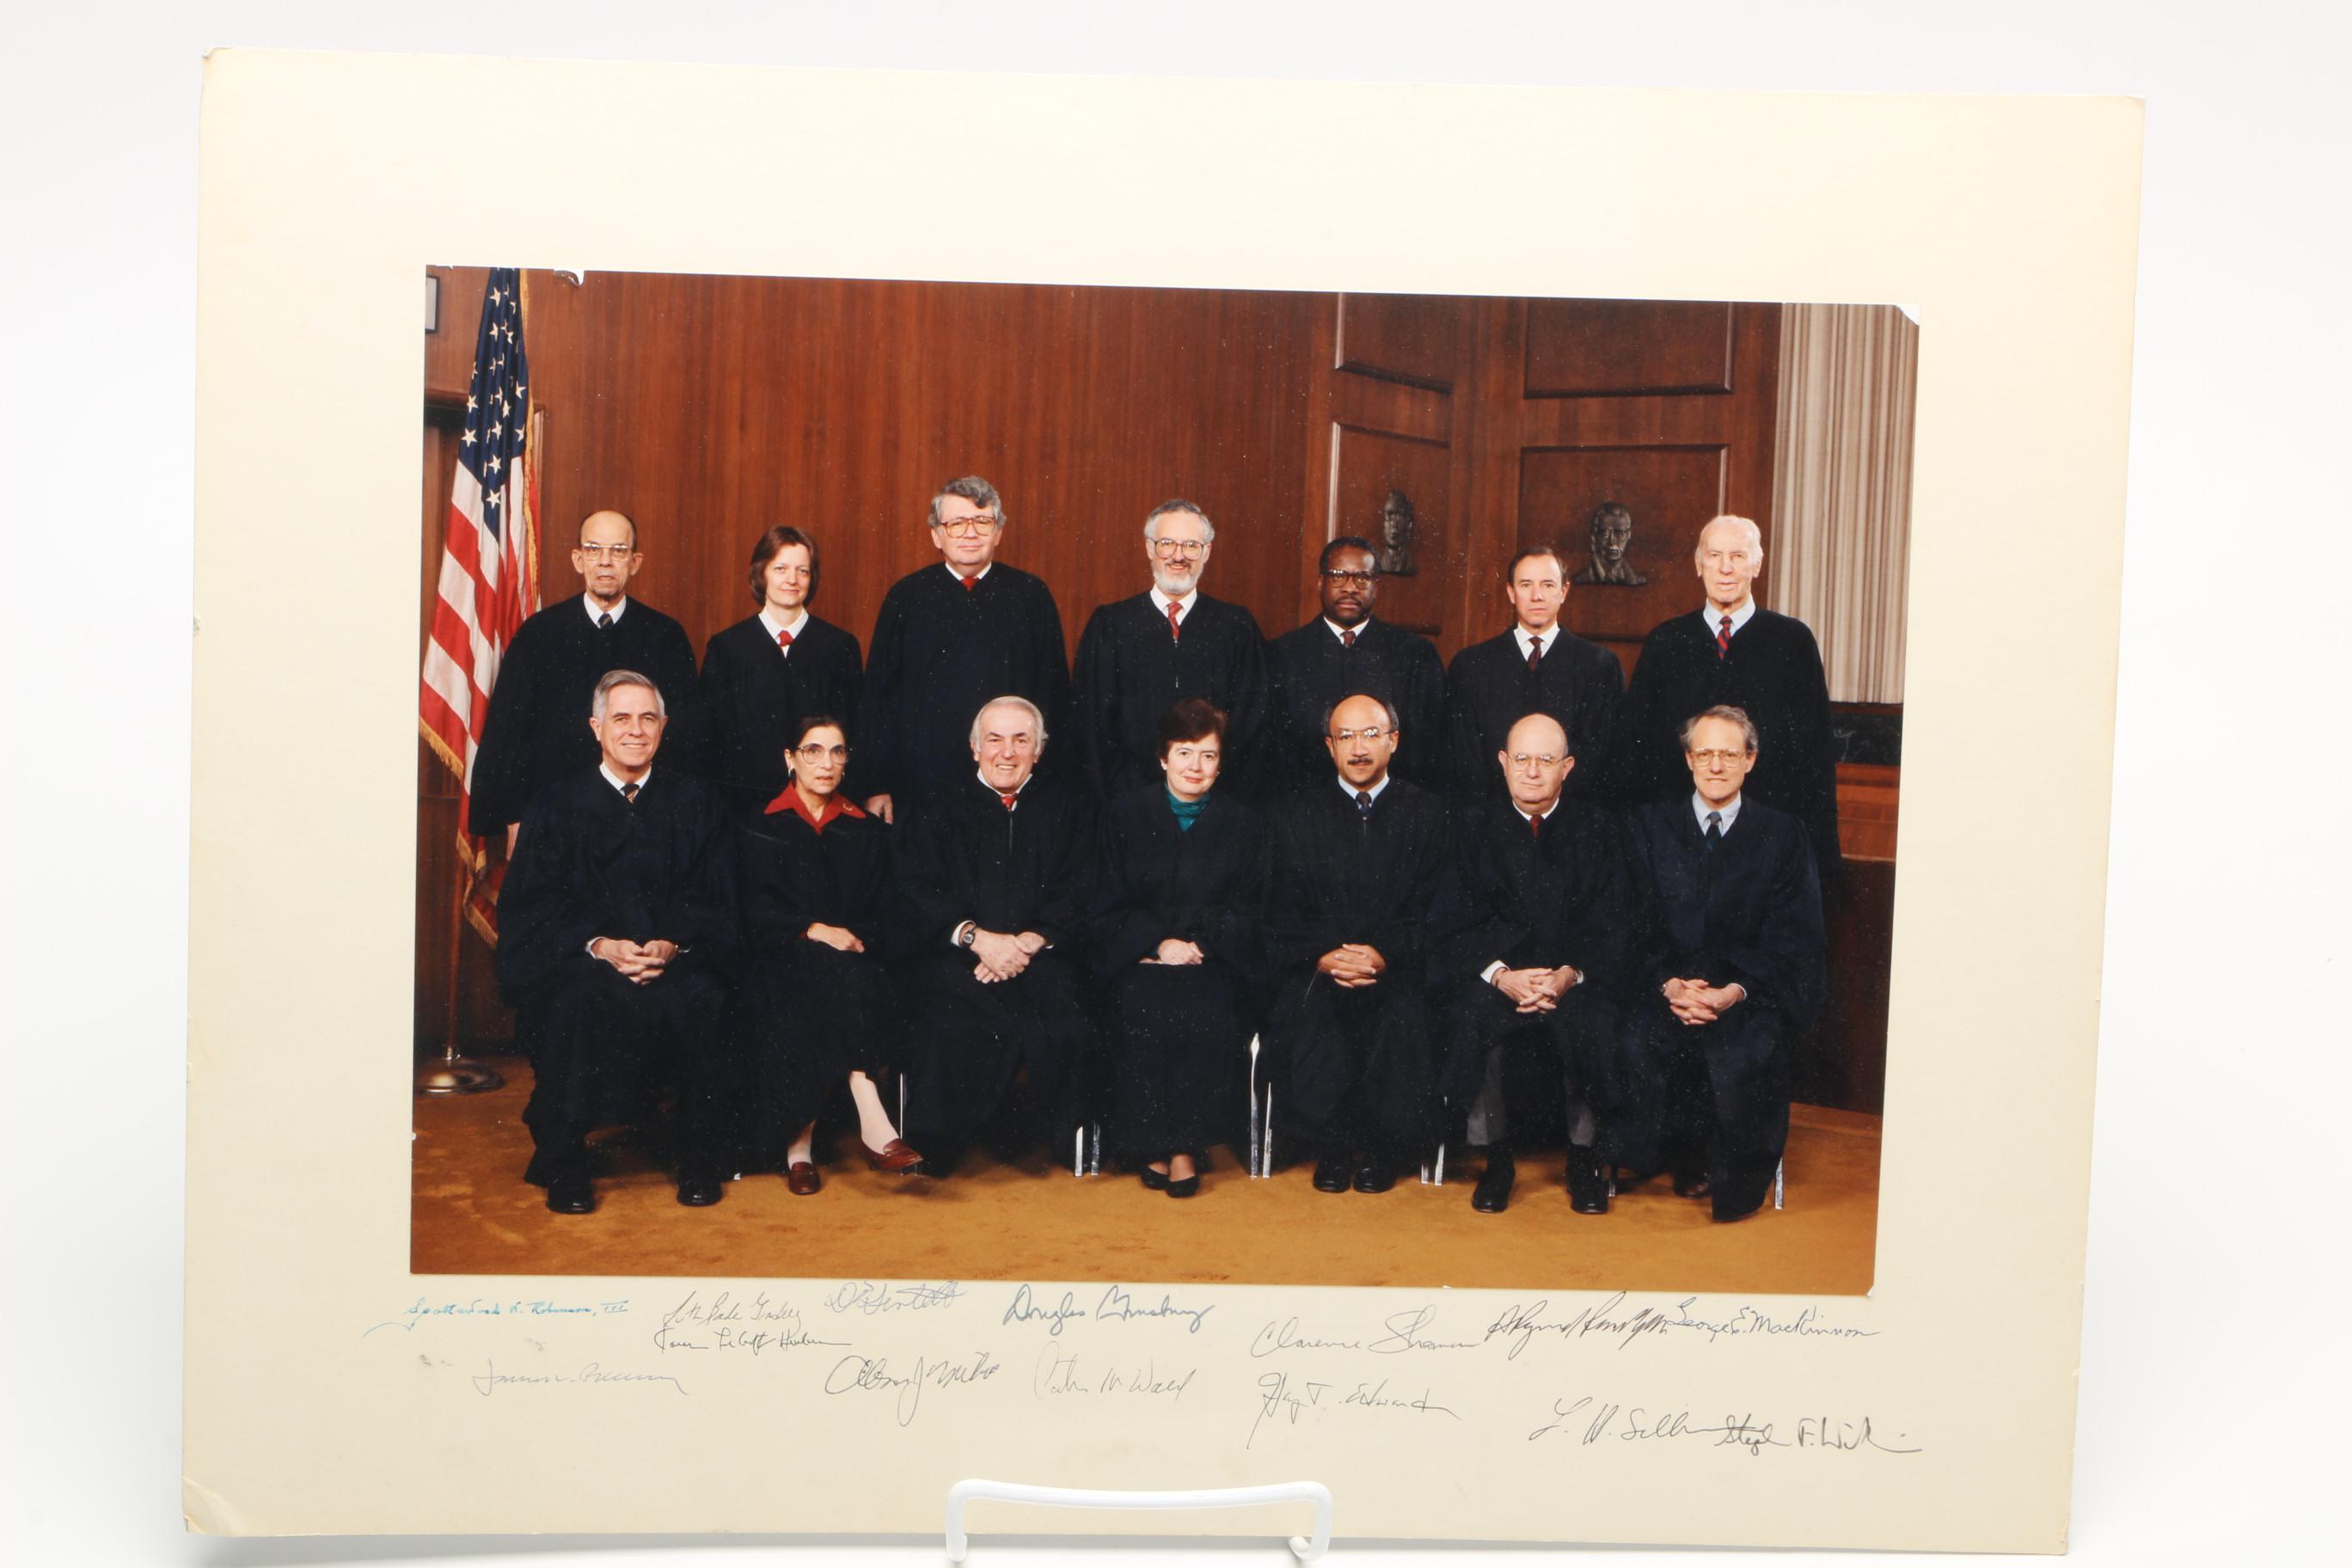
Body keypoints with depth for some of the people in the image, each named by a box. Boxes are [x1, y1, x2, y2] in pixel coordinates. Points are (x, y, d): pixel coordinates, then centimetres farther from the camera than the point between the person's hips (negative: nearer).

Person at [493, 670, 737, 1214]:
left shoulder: (696, 803, 14)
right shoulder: (558, 804, 11)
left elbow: (715, 901, 5)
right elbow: (532, 904, 1)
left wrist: (673, 944, -16)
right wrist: (599, 945, -17)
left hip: (676, 960, 1)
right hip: (581, 961, 0)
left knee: (696, 998, -31)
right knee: (580, 998, -33)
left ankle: (699, 1161, -13)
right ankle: (563, 1163, -15)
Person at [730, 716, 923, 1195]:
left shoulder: (866, 830, 18)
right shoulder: (758, 827, 11)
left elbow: (881, 913, 11)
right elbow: (755, 910, -1)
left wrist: (855, 938, -11)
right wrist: (815, 930, -17)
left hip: (851, 956, 2)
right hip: (779, 962, -2)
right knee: (839, 975, -35)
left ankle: (800, 1142, -36)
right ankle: (873, 1127, -41)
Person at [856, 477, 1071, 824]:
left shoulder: (1031, 596, 6)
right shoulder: (906, 597, 5)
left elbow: (1055, 691, 6)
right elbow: (876, 695, 6)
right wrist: (875, 787, 1)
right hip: (920, 787, 0)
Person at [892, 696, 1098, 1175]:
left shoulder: (1065, 808, 19)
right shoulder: (939, 813, 19)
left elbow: (1080, 893, 6)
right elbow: (917, 893, 4)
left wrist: (1028, 942, -12)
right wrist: (977, 937, -14)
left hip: (1042, 953, 0)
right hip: (955, 954, 0)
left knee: (1061, 1026, -31)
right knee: (949, 1025, -32)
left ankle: (1018, 1132, -10)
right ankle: (937, 1147, -12)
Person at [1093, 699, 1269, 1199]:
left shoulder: (1243, 824, 11)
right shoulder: (1127, 814, 10)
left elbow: (1248, 912, 6)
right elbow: (1111, 908, 5)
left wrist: (1197, 945, -11)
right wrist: (1159, 943, -12)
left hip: (1215, 960, 0)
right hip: (1140, 958, 0)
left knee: (1210, 1014, -32)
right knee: (1142, 1012, -32)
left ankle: (1186, 1146, -19)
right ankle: (1152, 1145, -16)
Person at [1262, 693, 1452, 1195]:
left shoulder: (1428, 812, 11)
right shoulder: (1296, 816, 14)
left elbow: (1433, 912, 1)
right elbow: (1281, 917, 6)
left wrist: (1385, 956, -16)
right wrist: (1322, 956, -14)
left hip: (1398, 970, -1)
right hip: (1316, 970, 1)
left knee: (1402, 1020, -32)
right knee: (1308, 1021, -31)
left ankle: (1378, 1150, -8)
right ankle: (1332, 1147, -8)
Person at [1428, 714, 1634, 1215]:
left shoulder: (1596, 827, 9)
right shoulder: (1474, 826, 9)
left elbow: (1612, 925, 2)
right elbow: (1453, 925, 1)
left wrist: (1570, 975, -17)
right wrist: (1501, 975, -16)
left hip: (1576, 979, 0)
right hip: (1496, 975, 0)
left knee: (1594, 1022, -31)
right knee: (1471, 1017, -31)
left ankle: (1585, 1160, -9)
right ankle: (1496, 1158, -11)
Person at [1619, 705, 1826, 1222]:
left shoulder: (1783, 835, 9)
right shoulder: (1651, 824, 12)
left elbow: (1794, 940, 1)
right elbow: (1638, 923, 5)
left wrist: (1735, 991, -15)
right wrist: (1669, 984, -13)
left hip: (1752, 996, -1)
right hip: (1665, 990, 1)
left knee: (1740, 1056, -32)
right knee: (1635, 1047, -30)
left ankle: (1735, 1180, -5)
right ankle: (1684, 1160, -4)